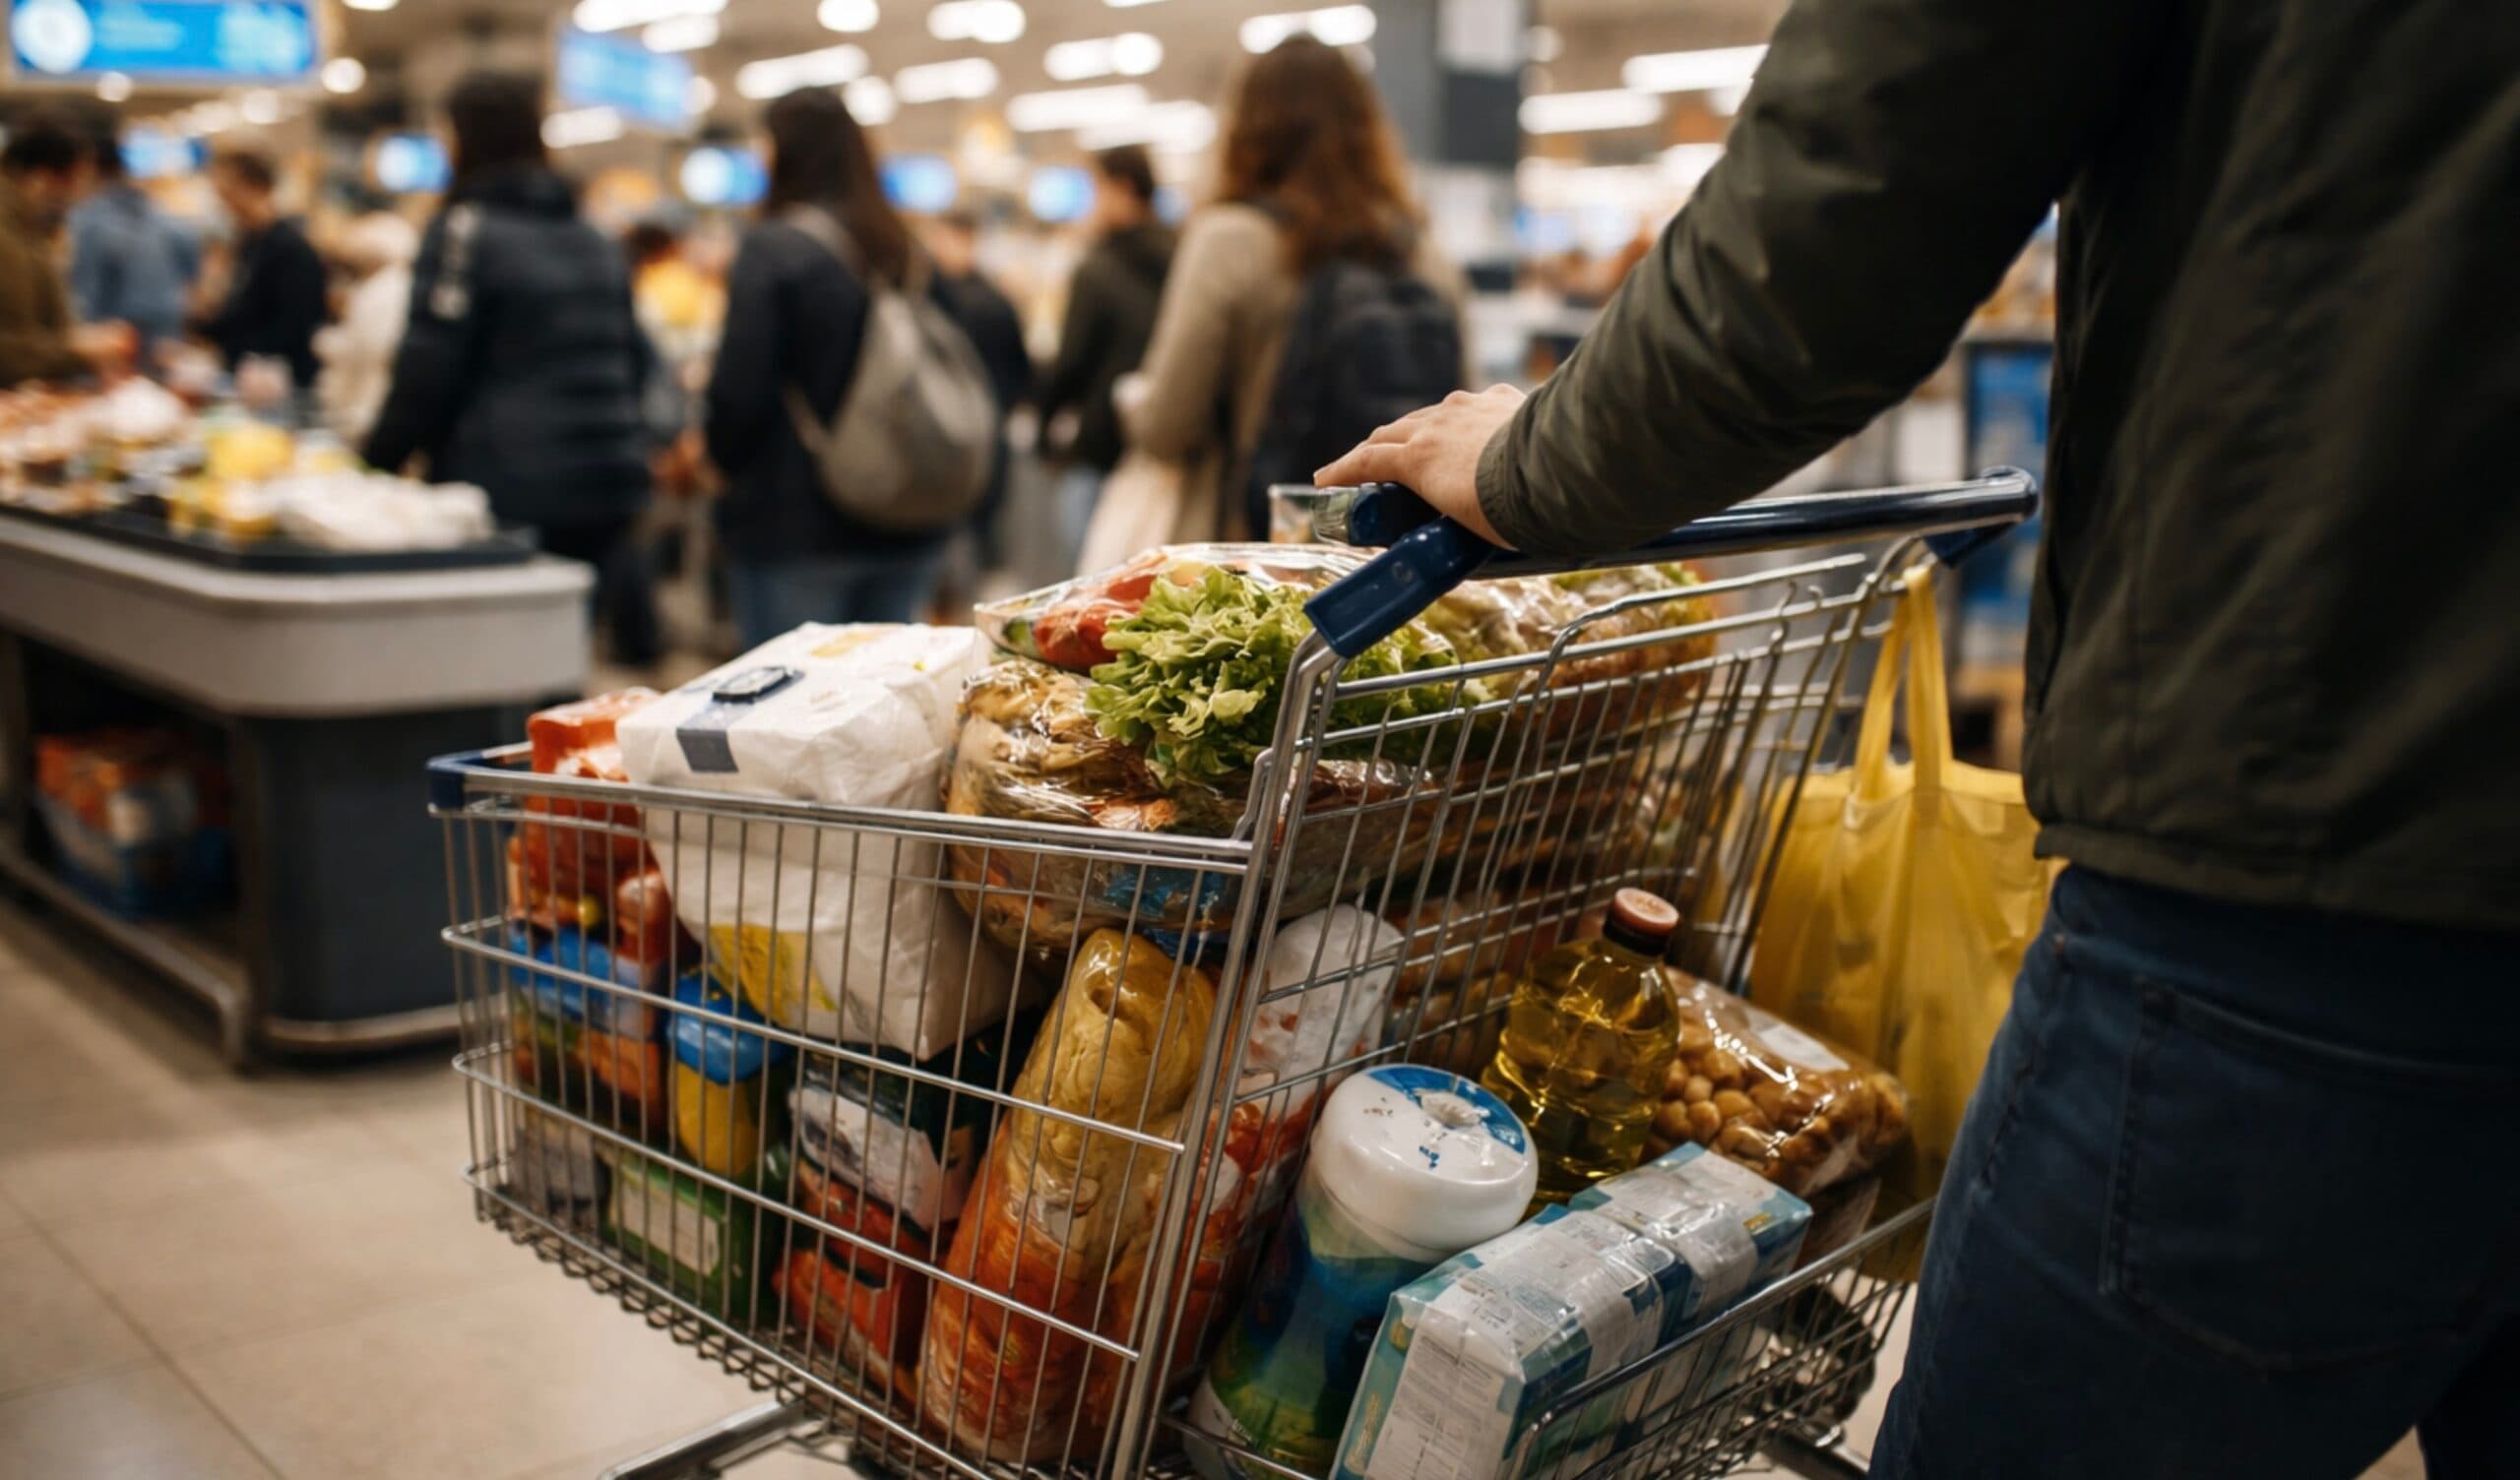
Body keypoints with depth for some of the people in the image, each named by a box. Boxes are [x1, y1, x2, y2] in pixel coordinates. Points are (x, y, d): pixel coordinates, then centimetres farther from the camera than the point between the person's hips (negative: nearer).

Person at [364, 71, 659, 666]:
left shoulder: (465, 230, -7)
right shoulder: (596, 242, 14)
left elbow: (427, 374, -8)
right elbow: (635, 357, 20)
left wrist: (378, 459, 3)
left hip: (508, 492, -7)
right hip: (606, 490, 7)